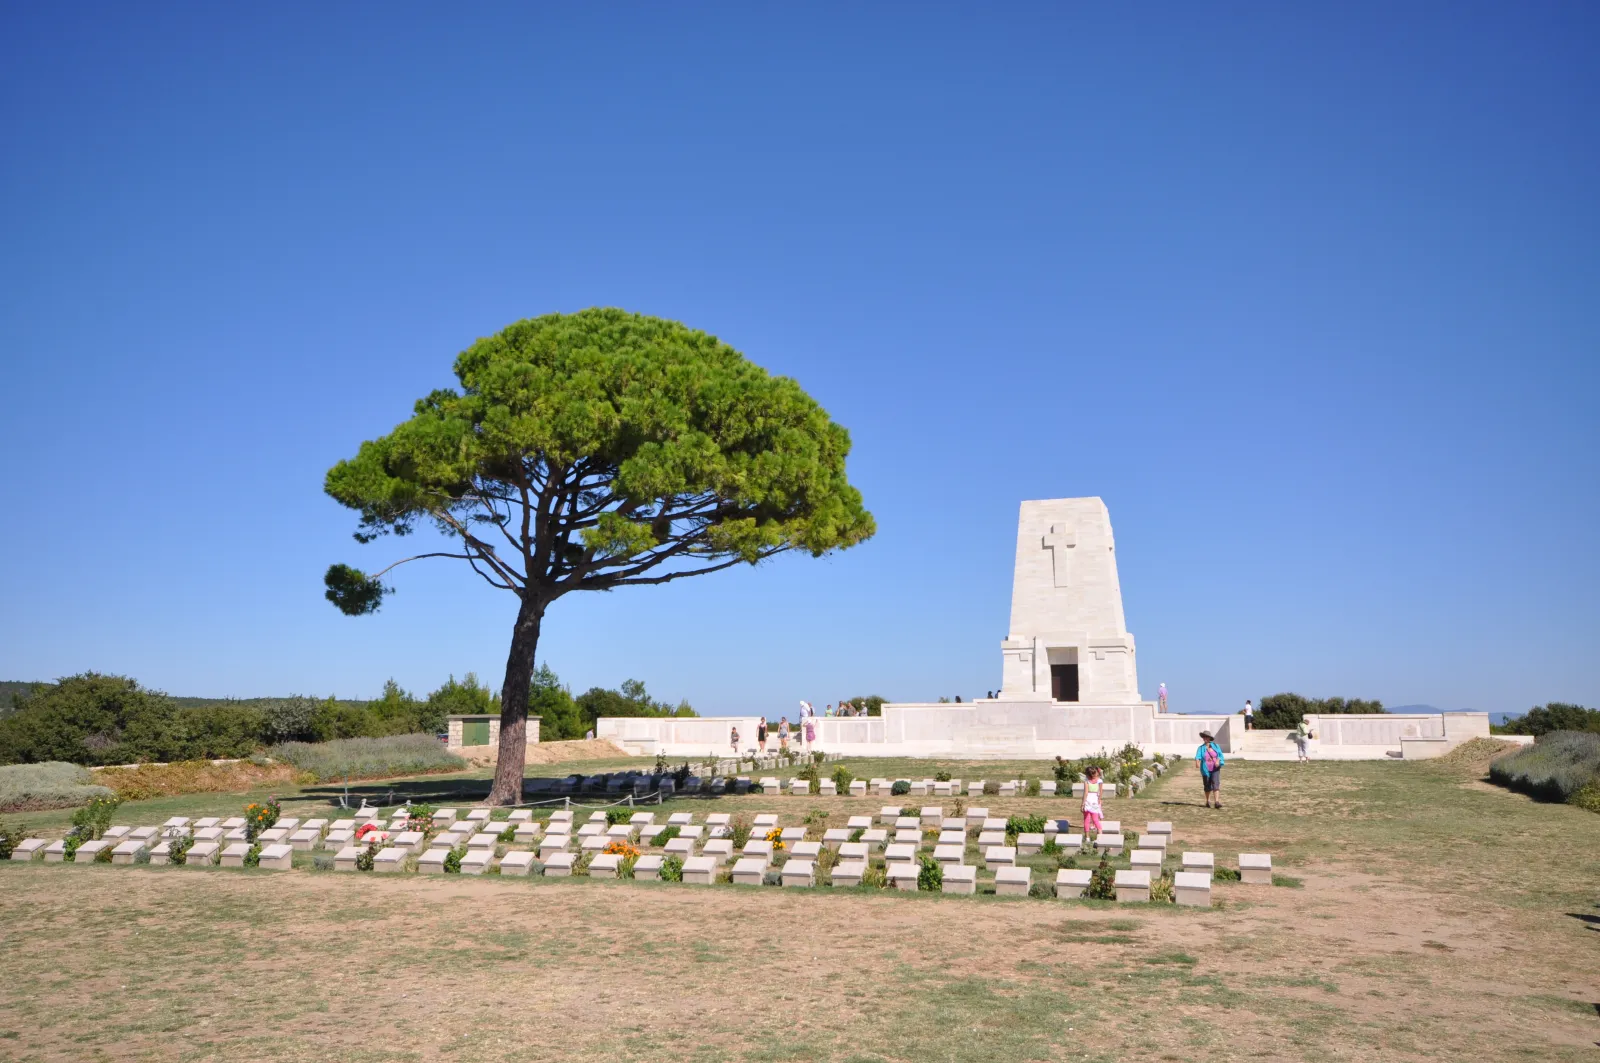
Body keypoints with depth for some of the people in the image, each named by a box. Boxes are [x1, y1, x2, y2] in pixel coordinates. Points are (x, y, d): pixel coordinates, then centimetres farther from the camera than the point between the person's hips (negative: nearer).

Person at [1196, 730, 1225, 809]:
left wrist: (1218, 760, -17)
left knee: (1216, 784, -14)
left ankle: (1217, 802, -21)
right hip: (1206, 770, 0)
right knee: (1208, 786, 9)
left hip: (1215, 769, 0)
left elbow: (1220, 755, 4)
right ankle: (1208, 801, 28)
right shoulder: (1201, 748, -1)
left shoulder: (1215, 746, 2)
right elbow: (1198, 756, -17)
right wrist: (1197, 761, -38)